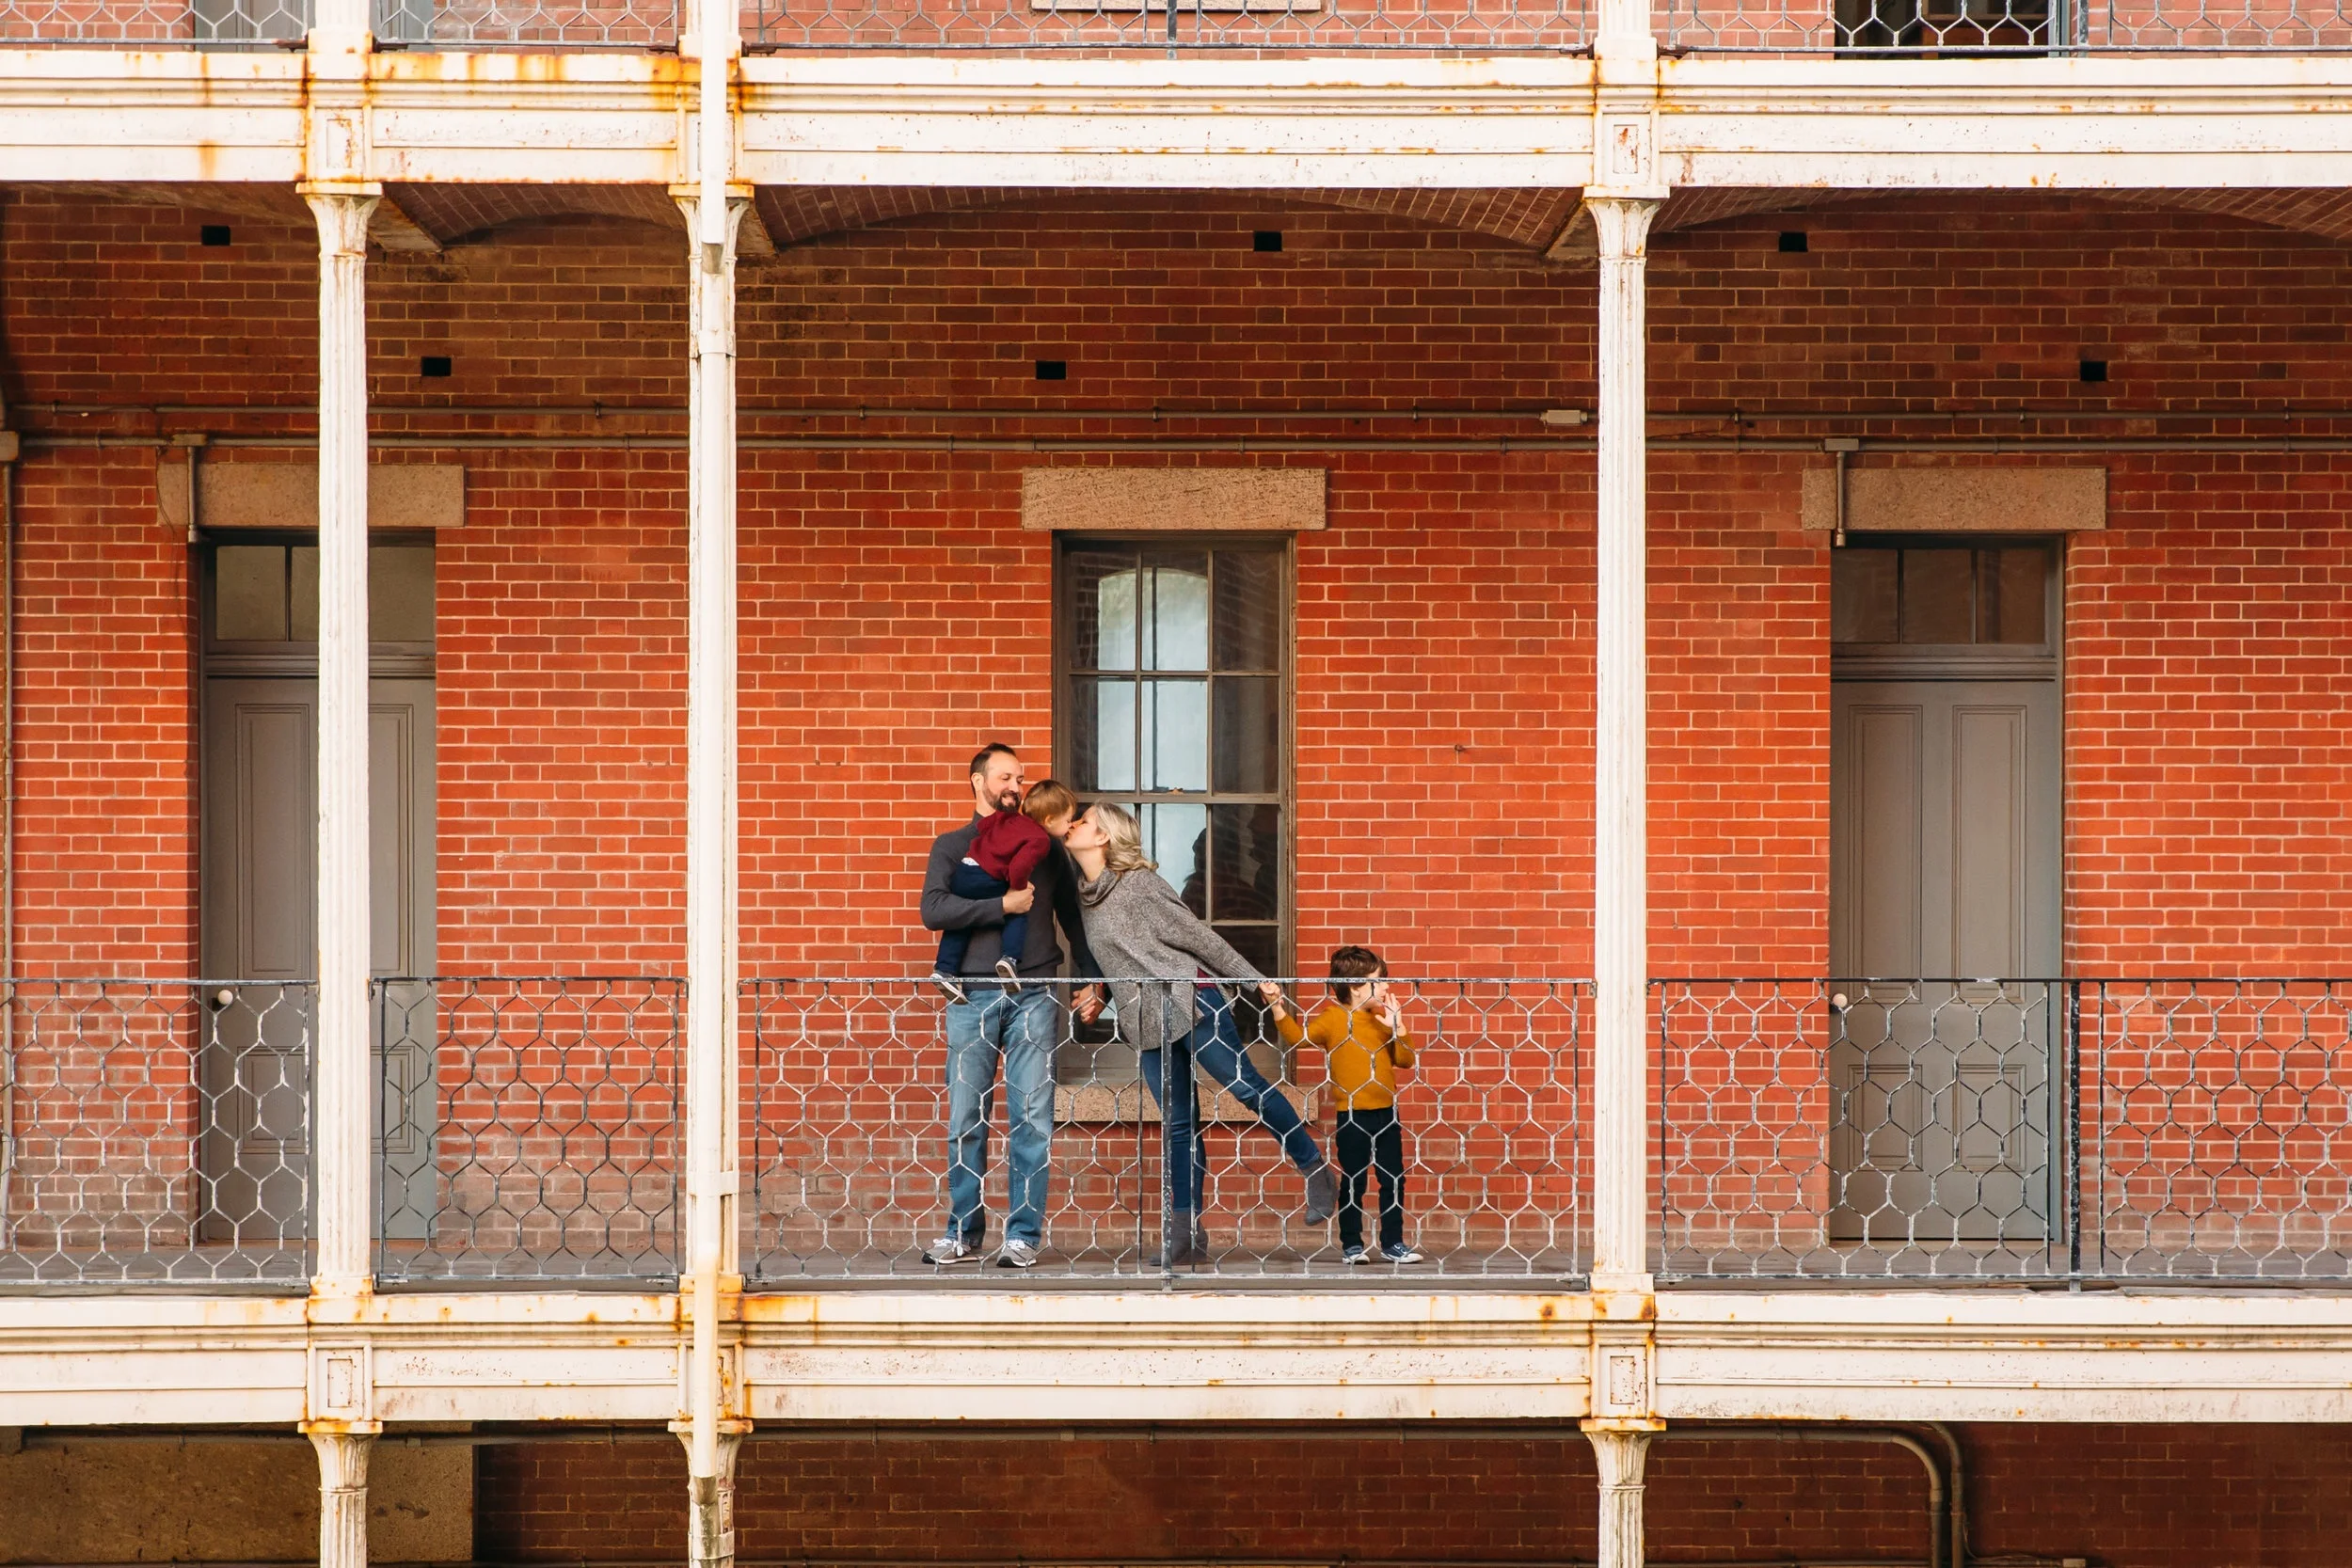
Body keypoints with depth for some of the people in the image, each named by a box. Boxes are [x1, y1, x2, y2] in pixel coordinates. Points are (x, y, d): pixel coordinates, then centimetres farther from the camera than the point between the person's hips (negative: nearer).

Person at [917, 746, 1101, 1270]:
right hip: (973, 995, 0)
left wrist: (1090, 982, 8)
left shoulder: (1044, 848, 15)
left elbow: (1073, 917, 18)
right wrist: (1004, 905, -11)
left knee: (1032, 1120, -4)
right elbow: (934, 910, -6)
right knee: (967, 1122, 0)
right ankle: (963, 1235, 7)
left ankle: (1024, 1236, -1)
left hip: (1034, 995, 0)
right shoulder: (952, 847, 11)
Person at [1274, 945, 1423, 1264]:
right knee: (1353, 1181, 2)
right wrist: (1278, 1009, -21)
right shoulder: (1333, 1018, -6)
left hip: (1385, 1112, 5)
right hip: (1351, 1116, -5)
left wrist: (1399, 1030, -8)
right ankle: (1351, 1244, 11)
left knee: (1393, 1180, 6)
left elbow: (1404, 1060, 6)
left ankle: (1393, 1243, 14)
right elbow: (1298, 1036, -12)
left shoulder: (1383, 1018, 8)